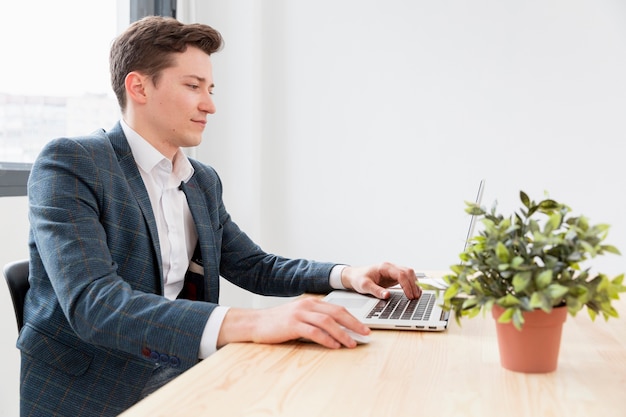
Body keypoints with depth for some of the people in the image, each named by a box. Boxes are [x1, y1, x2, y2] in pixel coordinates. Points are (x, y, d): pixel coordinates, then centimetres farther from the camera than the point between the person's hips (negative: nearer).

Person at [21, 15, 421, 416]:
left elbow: (255, 266, 18)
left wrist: (347, 274, -1)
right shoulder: (69, 163, -13)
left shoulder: (205, 181, 10)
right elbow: (92, 304, -26)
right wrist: (246, 323, -38)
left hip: (184, 379, 7)